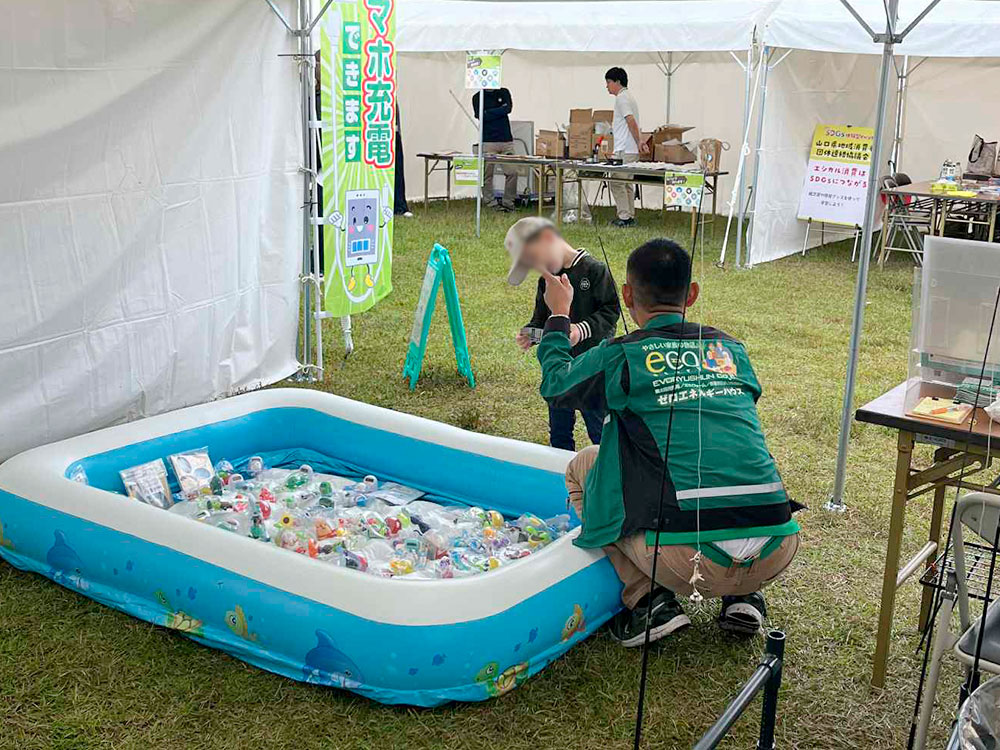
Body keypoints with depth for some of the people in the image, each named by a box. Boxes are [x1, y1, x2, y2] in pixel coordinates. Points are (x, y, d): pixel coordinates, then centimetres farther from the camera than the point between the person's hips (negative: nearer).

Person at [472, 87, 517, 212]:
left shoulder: (504, 93, 13)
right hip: (488, 141, -2)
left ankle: (508, 203, 3)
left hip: (507, 140, 2)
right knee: (487, 174, -2)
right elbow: (481, 116, -8)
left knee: (512, 172, -6)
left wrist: (490, 112, -4)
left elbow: (508, 108, -4)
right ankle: (489, 203, 6)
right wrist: (500, 110, -2)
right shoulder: (477, 97, 7)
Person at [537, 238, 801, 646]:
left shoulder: (620, 355, 2)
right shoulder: (732, 349, 14)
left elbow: (556, 387, 23)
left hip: (691, 563, -4)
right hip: (776, 555, 4)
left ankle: (649, 601, 9)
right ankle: (743, 599, 21)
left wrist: (558, 315, 39)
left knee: (582, 468, 19)